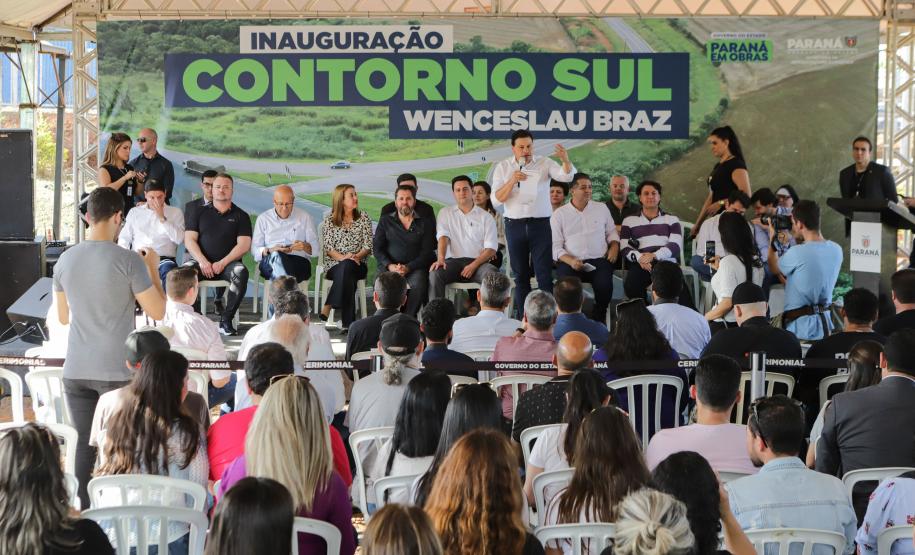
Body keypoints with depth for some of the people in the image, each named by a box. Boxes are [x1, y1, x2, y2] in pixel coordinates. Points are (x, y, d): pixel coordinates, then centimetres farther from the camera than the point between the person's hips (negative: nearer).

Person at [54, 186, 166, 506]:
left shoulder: (65, 260, 3)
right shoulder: (129, 260, -12)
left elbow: (63, 317, 14)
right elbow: (158, 312, -6)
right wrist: (153, 268, 6)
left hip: (76, 371, 4)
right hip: (118, 372, -4)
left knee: (84, 446, 10)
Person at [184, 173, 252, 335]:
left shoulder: (240, 216, 13)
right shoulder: (199, 213, 18)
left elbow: (244, 245, 1)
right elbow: (189, 240, 8)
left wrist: (222, 263, -12)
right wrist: (202, 261, -10)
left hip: (228, 263, -1)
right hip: (203, 262, 1)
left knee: (241, 272, -35)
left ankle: (226, 320, -27)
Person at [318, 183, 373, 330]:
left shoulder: (363, 217, 12)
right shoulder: (329, 220, 9)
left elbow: (368, 245, 5)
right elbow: (327, 247, 1)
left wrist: (356, 256, -15)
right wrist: (342, 258, -17)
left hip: (357, 264, 1)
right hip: (335, 264, -1)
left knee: (347, 268, -36)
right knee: (346, 273, -36)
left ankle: (327, 307, -30)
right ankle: (348, 321, -39)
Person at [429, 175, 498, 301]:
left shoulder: (486, 217, 12)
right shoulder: (446, 213, 17)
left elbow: (491, 248, 3)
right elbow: (443, 237, 1)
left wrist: (473, 266, -13)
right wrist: (441, 259, -20)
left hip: (477, 262, 0)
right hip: (453, 260, 0)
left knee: (493, 273, -33)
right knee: (435, 274, -31)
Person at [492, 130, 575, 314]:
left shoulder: (544, 163, 0)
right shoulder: (503, 167, 2)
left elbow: (566, 176, -16)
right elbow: (496, 200, -4)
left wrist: (565, 160, -37)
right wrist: (512, 181, -19)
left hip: (541, 224, -1)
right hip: (515, 225, 2)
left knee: (544, 273, -6)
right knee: (520, 275, 9)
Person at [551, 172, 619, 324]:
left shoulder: (601, 208, 17)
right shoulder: (559, 214, 8)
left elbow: (611, 232, 25)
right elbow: (556, 246, 2)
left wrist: (614, 246, 3)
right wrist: (570, 261, -15)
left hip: (599, 260, 2)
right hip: (571, 262, -2)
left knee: (604, 283, -29)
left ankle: (598, 320, -5)